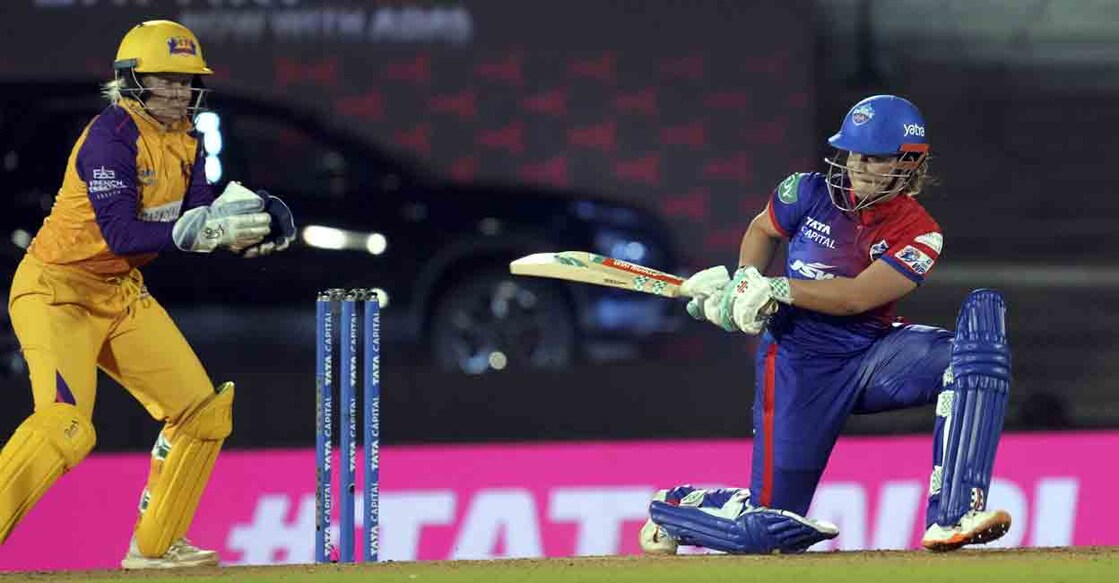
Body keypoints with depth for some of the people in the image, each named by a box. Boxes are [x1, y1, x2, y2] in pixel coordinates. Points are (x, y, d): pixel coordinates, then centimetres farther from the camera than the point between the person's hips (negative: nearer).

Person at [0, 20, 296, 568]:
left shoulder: (185, 141, 5)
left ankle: (155, 545, 22)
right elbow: (120, 234, -29)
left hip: (122, 295, 9)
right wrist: (202, 227, -36)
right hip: (57, 290, -9)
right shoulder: (111, 137, -21)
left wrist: (242, 223, -22)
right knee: (63, 426, -26)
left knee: (203, 413, 9)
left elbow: (198, 225, -1)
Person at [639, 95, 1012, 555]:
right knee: (763, 531, -11)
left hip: (871, 356, 1)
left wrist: (773, 289, -24)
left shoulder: (919, 236, -9)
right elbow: (763, 229, 18)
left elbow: (856, 297, -21)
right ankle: (673, 506, 28)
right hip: (799, 364, -1)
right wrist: (744, 282, 0)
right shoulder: (810, 194, -4)